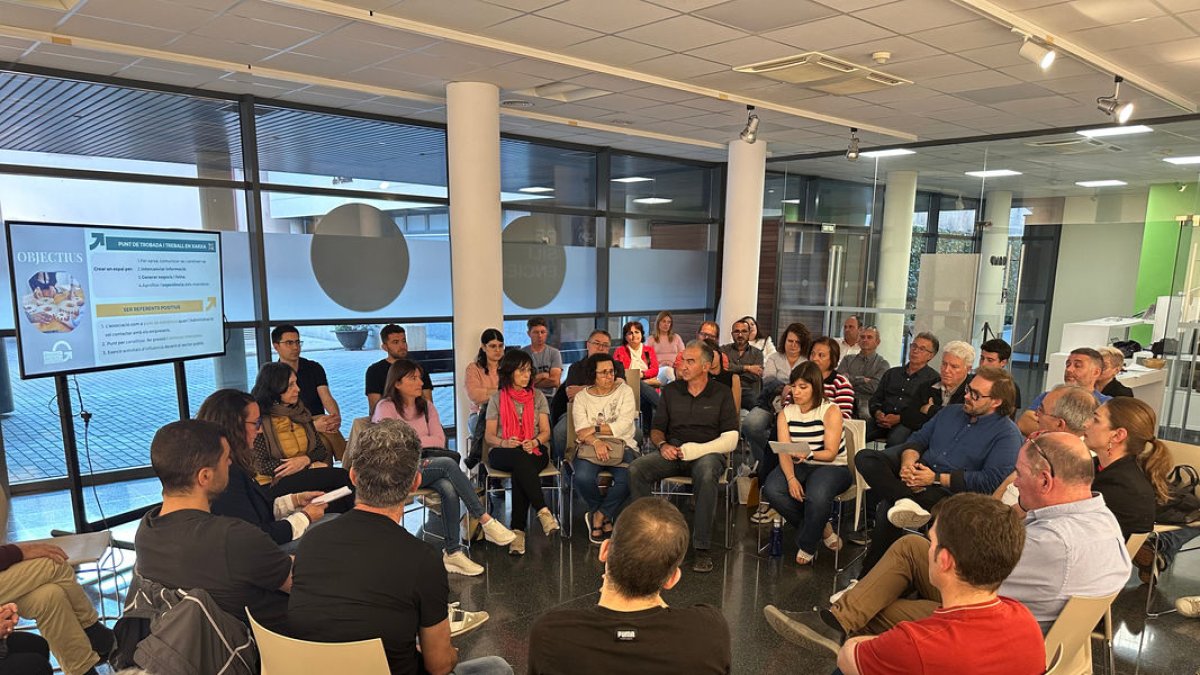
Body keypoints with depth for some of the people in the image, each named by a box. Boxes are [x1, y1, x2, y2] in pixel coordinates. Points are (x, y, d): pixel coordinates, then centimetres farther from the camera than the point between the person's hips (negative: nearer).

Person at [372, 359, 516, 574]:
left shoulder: (427, 406, 16)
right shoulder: (385, 407, -1)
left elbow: (439, 440, 5)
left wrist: (414, 439, -8)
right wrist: (424, 441, -10)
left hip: (426, 465, 5)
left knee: (449, 489, -30)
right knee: (448, 463, -32)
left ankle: (452, 552, -27)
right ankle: (486, 522, -30)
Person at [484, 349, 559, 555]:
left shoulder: (537, 397, 14)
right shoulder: (497, 399, 10)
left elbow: (546, 432, 9)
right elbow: (489, 436, 6)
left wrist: (534, 442, -14)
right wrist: (504, 442, -17)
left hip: (534, 451, 1)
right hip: (503, 453, -1)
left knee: (520, 473, -35)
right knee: (520, 459, -38)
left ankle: (517, 530, -36)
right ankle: (543, 511, -44)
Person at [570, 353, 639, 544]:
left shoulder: (625, 392, 10)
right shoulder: (582, 397, 12)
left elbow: (624, 425, -3)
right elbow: (581, 430, -2)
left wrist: (596, 428, -7)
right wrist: (596, 442, -21)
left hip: (621, 447, 0)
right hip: (590, 448, 1)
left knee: (627, 479, -31)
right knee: (583, 478, -31)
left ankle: (599, 515, -3)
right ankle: (606, 517, 0)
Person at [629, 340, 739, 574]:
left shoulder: (722, 394, 5)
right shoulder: (671, 390, 14)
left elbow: (730, 440, -2)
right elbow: (656, 429, 17)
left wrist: (696, 449, -14)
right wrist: (662, 445, -6)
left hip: (707, 453, -3)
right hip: (673, 452, 3)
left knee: (706, 474, -39)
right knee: (636, 468, -25)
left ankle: (701, 547, -27)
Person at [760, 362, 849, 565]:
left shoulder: (831, 411, -9)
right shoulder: (785, 413, 3)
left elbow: (830, 454, -15)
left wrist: (809, 454, -36)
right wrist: (791, 478, -25)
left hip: (831, 467, -4)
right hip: (798, 467, 4)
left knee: (817, 495, -38)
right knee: (771, 490, -27)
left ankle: (807, 545, -7)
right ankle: (823, 529, -4)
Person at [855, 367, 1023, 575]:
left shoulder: (1007, 433, -3)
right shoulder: (951, 411, 18)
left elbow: (991, 481, -13)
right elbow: (918, 439, 16)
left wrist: (936, 478, -15)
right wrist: (908, 461, -9)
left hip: (950, 491, -7)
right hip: (918, 472, 7)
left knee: (887, 509, -31)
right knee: (865, 458, -18)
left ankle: (870, 575, -17)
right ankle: (905, 502, -36)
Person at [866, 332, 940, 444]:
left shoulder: (933, 379, 8)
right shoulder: (892, 373, 24)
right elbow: (875, 399, 22)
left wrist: (899, 418, -13)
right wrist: (877, 413, -1)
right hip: (882, 420, 4)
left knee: (895, 439, -37)